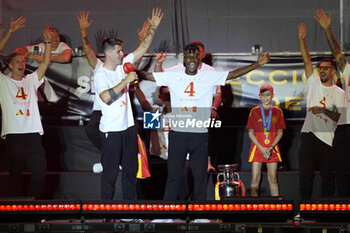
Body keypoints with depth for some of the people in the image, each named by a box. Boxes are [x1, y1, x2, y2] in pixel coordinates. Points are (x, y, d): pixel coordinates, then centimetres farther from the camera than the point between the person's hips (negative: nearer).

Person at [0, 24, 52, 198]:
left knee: (40, 172, -6)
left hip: (33, 135, 2)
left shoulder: (31, 81, 18)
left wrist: (47, 42, -5)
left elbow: (45, 63, 8)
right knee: (15, 173, 3)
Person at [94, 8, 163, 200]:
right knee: (110, 171, -2)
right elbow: (106, 97, -30)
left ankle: (130, 201, 23)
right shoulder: (101, 74, -14)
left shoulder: (123, 65, 7)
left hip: (128, 126, 7)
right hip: (112, 130, -7)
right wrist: (126, 81, -28)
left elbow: (143, 49, 12)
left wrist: (153, 28, 4)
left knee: (131, 169, 13)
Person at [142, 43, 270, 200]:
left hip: (200, 135, 1)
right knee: (173, 175, 5)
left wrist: (257, 64, -9)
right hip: (177, 133, 0)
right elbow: (148, 76, 3)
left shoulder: (210, 77, 2)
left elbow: (234, 74, -1)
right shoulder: (173, 77, 3)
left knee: (200, 175, 8)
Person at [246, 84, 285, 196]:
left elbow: (280, 132, 7)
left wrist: (271, 147, -8)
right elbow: (250, 133, 2)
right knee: (255, 179, -4)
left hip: (272, 149, 1)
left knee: (273, 179, 2)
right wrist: (261, 148, -9)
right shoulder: (254, 111, 4)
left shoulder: (277, 111, 7)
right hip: (257, 147, -1)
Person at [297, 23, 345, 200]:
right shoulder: (314, 83, 8)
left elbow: (339, 117, -3)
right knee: (305, 173, 1)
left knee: (328, 175, 4)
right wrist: (301, 39, -7)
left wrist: (323, 110, -19)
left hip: (328, 138, -1)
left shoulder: (339, 93, 2)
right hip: (309, 133, 2)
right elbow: (307, 61, 1)